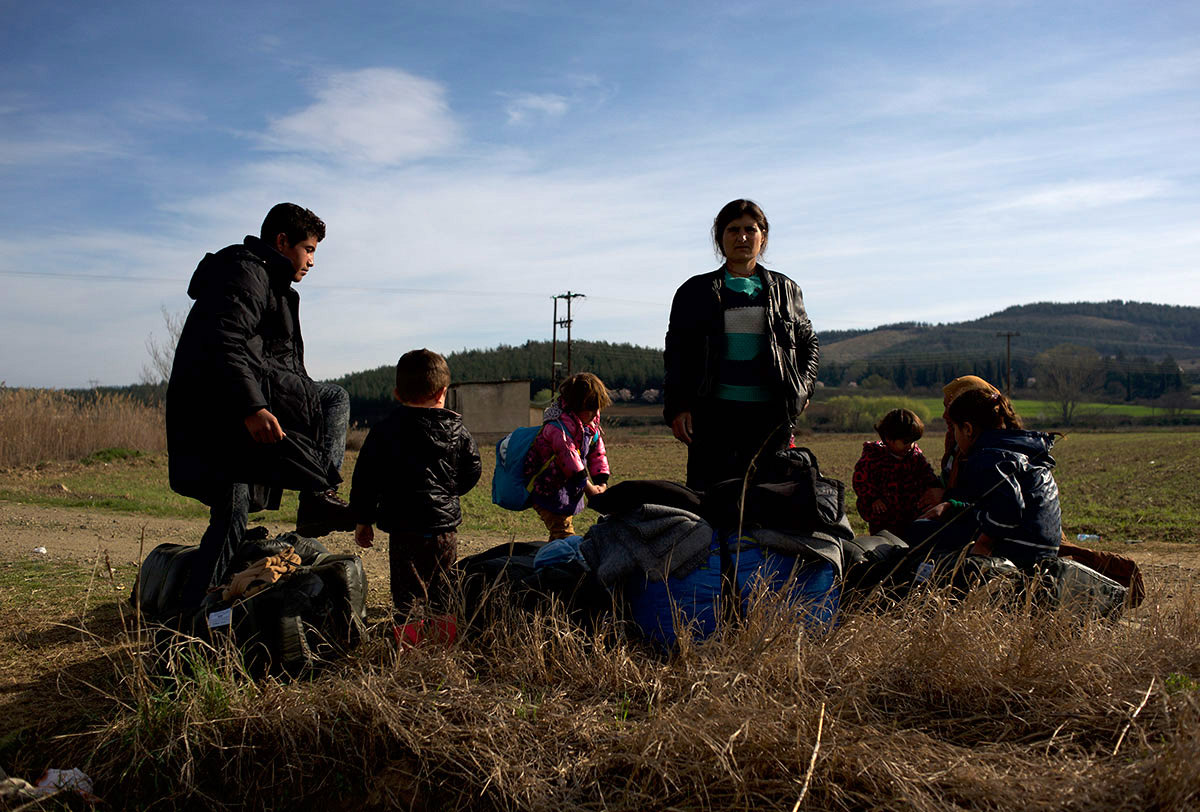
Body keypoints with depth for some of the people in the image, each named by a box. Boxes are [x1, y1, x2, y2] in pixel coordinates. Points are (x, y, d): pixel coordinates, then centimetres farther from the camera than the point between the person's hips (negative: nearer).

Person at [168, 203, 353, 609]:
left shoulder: (261, 278, 28)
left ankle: (195, 608, 14)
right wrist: (251, 408, -30)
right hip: (226, 404, -10)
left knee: (230, 515, 12)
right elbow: (222, 345, -21)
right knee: (335, 398, -2)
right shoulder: (246, 273, -6)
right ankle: (320, 496, -8)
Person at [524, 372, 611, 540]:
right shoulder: (559, 425, -26)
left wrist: (601, 483, -5)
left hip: (568, 487, 9)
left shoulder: (590, 424, 4)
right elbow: (568, 455, -29)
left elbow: (597, 452, 7)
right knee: (563, 530, -14)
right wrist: (588, 487, -25)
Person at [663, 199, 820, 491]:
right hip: (714, 412, -1)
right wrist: (677, 407, -4)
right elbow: (676, 353, 8)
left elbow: (809, 342, 24)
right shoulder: (696, 291, 10)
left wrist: (802, 388, 7)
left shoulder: (785, 290, 14)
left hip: (770, 412, 2)